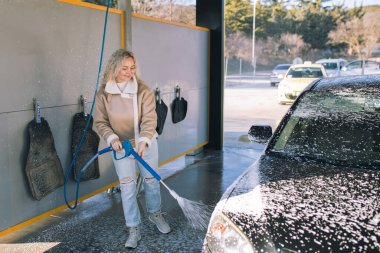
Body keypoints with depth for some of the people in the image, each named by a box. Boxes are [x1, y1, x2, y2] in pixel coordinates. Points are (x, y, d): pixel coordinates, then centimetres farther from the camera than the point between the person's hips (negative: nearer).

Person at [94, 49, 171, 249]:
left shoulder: (143, 90, -14)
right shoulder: (103, 94, -10)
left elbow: (149, 119, -21)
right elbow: (100, 122, -4)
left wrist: (144, 141, -36)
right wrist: (112, 138, -20)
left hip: (146, 144, 0)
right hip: (121, 146, 0)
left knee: (151, 181, 14)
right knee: (127, 188, 2)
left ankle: (155, 214, 40)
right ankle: (134, 229, 15)